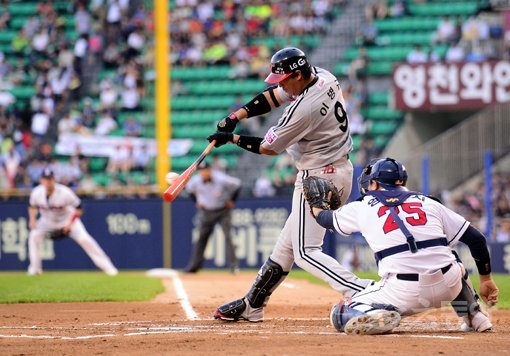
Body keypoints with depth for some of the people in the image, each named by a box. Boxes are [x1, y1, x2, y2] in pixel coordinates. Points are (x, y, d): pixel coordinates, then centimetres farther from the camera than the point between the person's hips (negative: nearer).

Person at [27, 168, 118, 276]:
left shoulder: (64, 192, -31)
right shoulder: (37, 193, -20)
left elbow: (78, 208, -20)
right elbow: (33, 206, 1)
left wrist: (70, 224, -27)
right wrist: (32, 220, -15)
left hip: (68, 219, -4)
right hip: (47, 221, 4)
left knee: (84, 239, -17)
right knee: (34, 236, -18)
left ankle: (107, 267, -12)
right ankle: (35, 268, -4)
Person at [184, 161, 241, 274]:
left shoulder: (221, 179, -25)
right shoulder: (195, 181, -14)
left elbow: (237, 184, -10)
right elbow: (189, 189, 11)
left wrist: (231, 200, -8)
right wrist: (196, 201, 4)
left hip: (223, 211, -3)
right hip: (206, 212, 3)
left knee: (228, 236, -13)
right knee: (201, 238, 4)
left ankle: (234, 266, -12)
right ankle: (194, 266, 12)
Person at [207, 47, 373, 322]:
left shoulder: (303, 109, -25)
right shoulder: (321, 76, 0)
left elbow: (268, 148, -10)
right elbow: (273, 96, 12)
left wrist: (232, 138, 3)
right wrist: (235, 117, 3)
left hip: (319, 178, -10)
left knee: (305, 252, -9)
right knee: (288, 243, 17)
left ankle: (361, 292, -22)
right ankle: (251, 305, 28)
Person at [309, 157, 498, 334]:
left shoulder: (362, 207, 14)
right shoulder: (428, 203, 17)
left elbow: (327, 219, 35)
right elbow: (476, 238, 13)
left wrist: (315, 209, 58)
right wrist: (486, 280, 22)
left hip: (404, 294, -3)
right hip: (449, 287, 3)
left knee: (340, 315, 13)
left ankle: (379, 316, -16)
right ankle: (474, 316, 22)